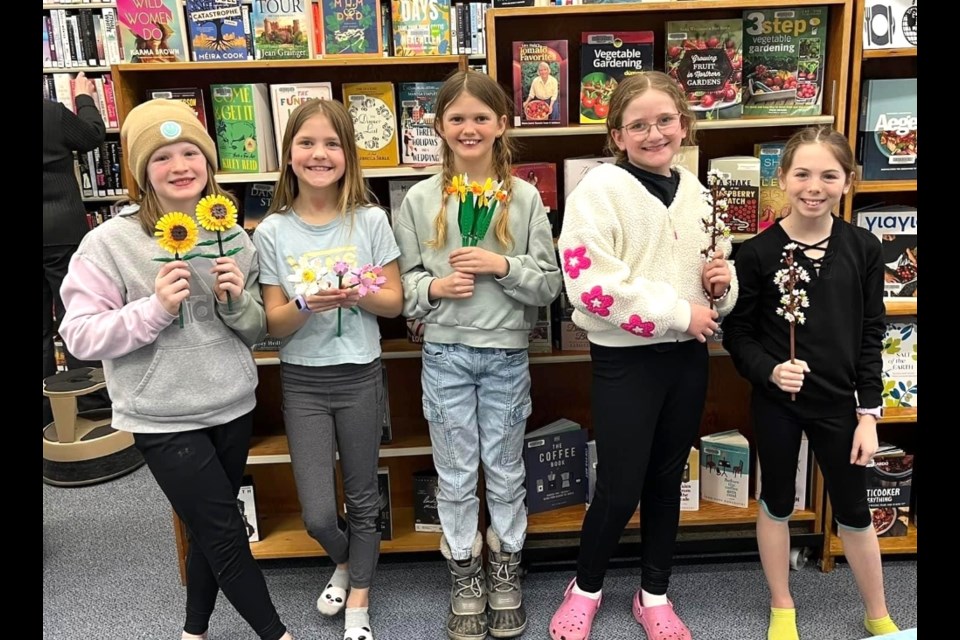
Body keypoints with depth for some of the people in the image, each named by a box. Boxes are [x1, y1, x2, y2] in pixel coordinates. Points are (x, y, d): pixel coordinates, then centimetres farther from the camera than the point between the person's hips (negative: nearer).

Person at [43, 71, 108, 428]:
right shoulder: (54, 112, -11)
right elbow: (93, 135, 6)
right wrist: (84, 98, 24)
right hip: (62, 232, -3)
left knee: (42, 331, 10)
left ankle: (47, 416, 16)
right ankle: (94, 408, 11)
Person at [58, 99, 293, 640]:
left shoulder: (232, 237, 2)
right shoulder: (109, 242, -11)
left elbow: (256, 332, 7)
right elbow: (80, 335, -11)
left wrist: (237, 301, -14)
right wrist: (155, 307, -24)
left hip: (233, 408, 5)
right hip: (163, 420, -4)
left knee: (209, 530, 18)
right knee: (226, 533, 4)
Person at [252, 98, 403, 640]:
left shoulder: (370, 220, -5)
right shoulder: (272, 232, -4)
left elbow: (394, 302, -2)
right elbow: (274, 325, -3)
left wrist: (357, 296, -22)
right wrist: (305, 305, -24)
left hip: (360, 376, 0)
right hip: (302, 382, 1)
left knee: (363, 500, 13)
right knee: (318, 515, 3)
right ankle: (345, 564, 38)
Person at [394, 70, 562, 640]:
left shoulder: (524, 197, -3)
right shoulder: (421, 199, -1)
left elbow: (551, 284, -3)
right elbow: (404, 280, 4)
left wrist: (503, 266, -18)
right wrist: (433, 287, -15)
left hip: (507, 355, 0)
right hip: (445, 355, 1)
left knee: (505, 473, 14)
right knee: (456, 477, 11)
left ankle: (506, 578, 35)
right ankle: (466, 582, 31)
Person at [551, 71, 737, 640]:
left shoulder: (695, 191, 8)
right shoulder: (599, 189, -12)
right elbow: (591, 284, -23)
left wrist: (722, 285, -5)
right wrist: (680, 313, -18)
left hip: (688, 356, 6)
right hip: (626, 359, -6)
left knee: (666, 482, 17)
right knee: (620, 489, 2)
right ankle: (585, 589, 29)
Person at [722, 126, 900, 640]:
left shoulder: (863, 249, -4)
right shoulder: (757, 252, -10)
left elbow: (871, 336, 0)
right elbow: (737, 332, -4)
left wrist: (868, 413, -2)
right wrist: (769, 370, -22)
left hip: (840, 403, 1)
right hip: (776, 402, -1)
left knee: (853, 510, 14)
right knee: (777, 501, 15)